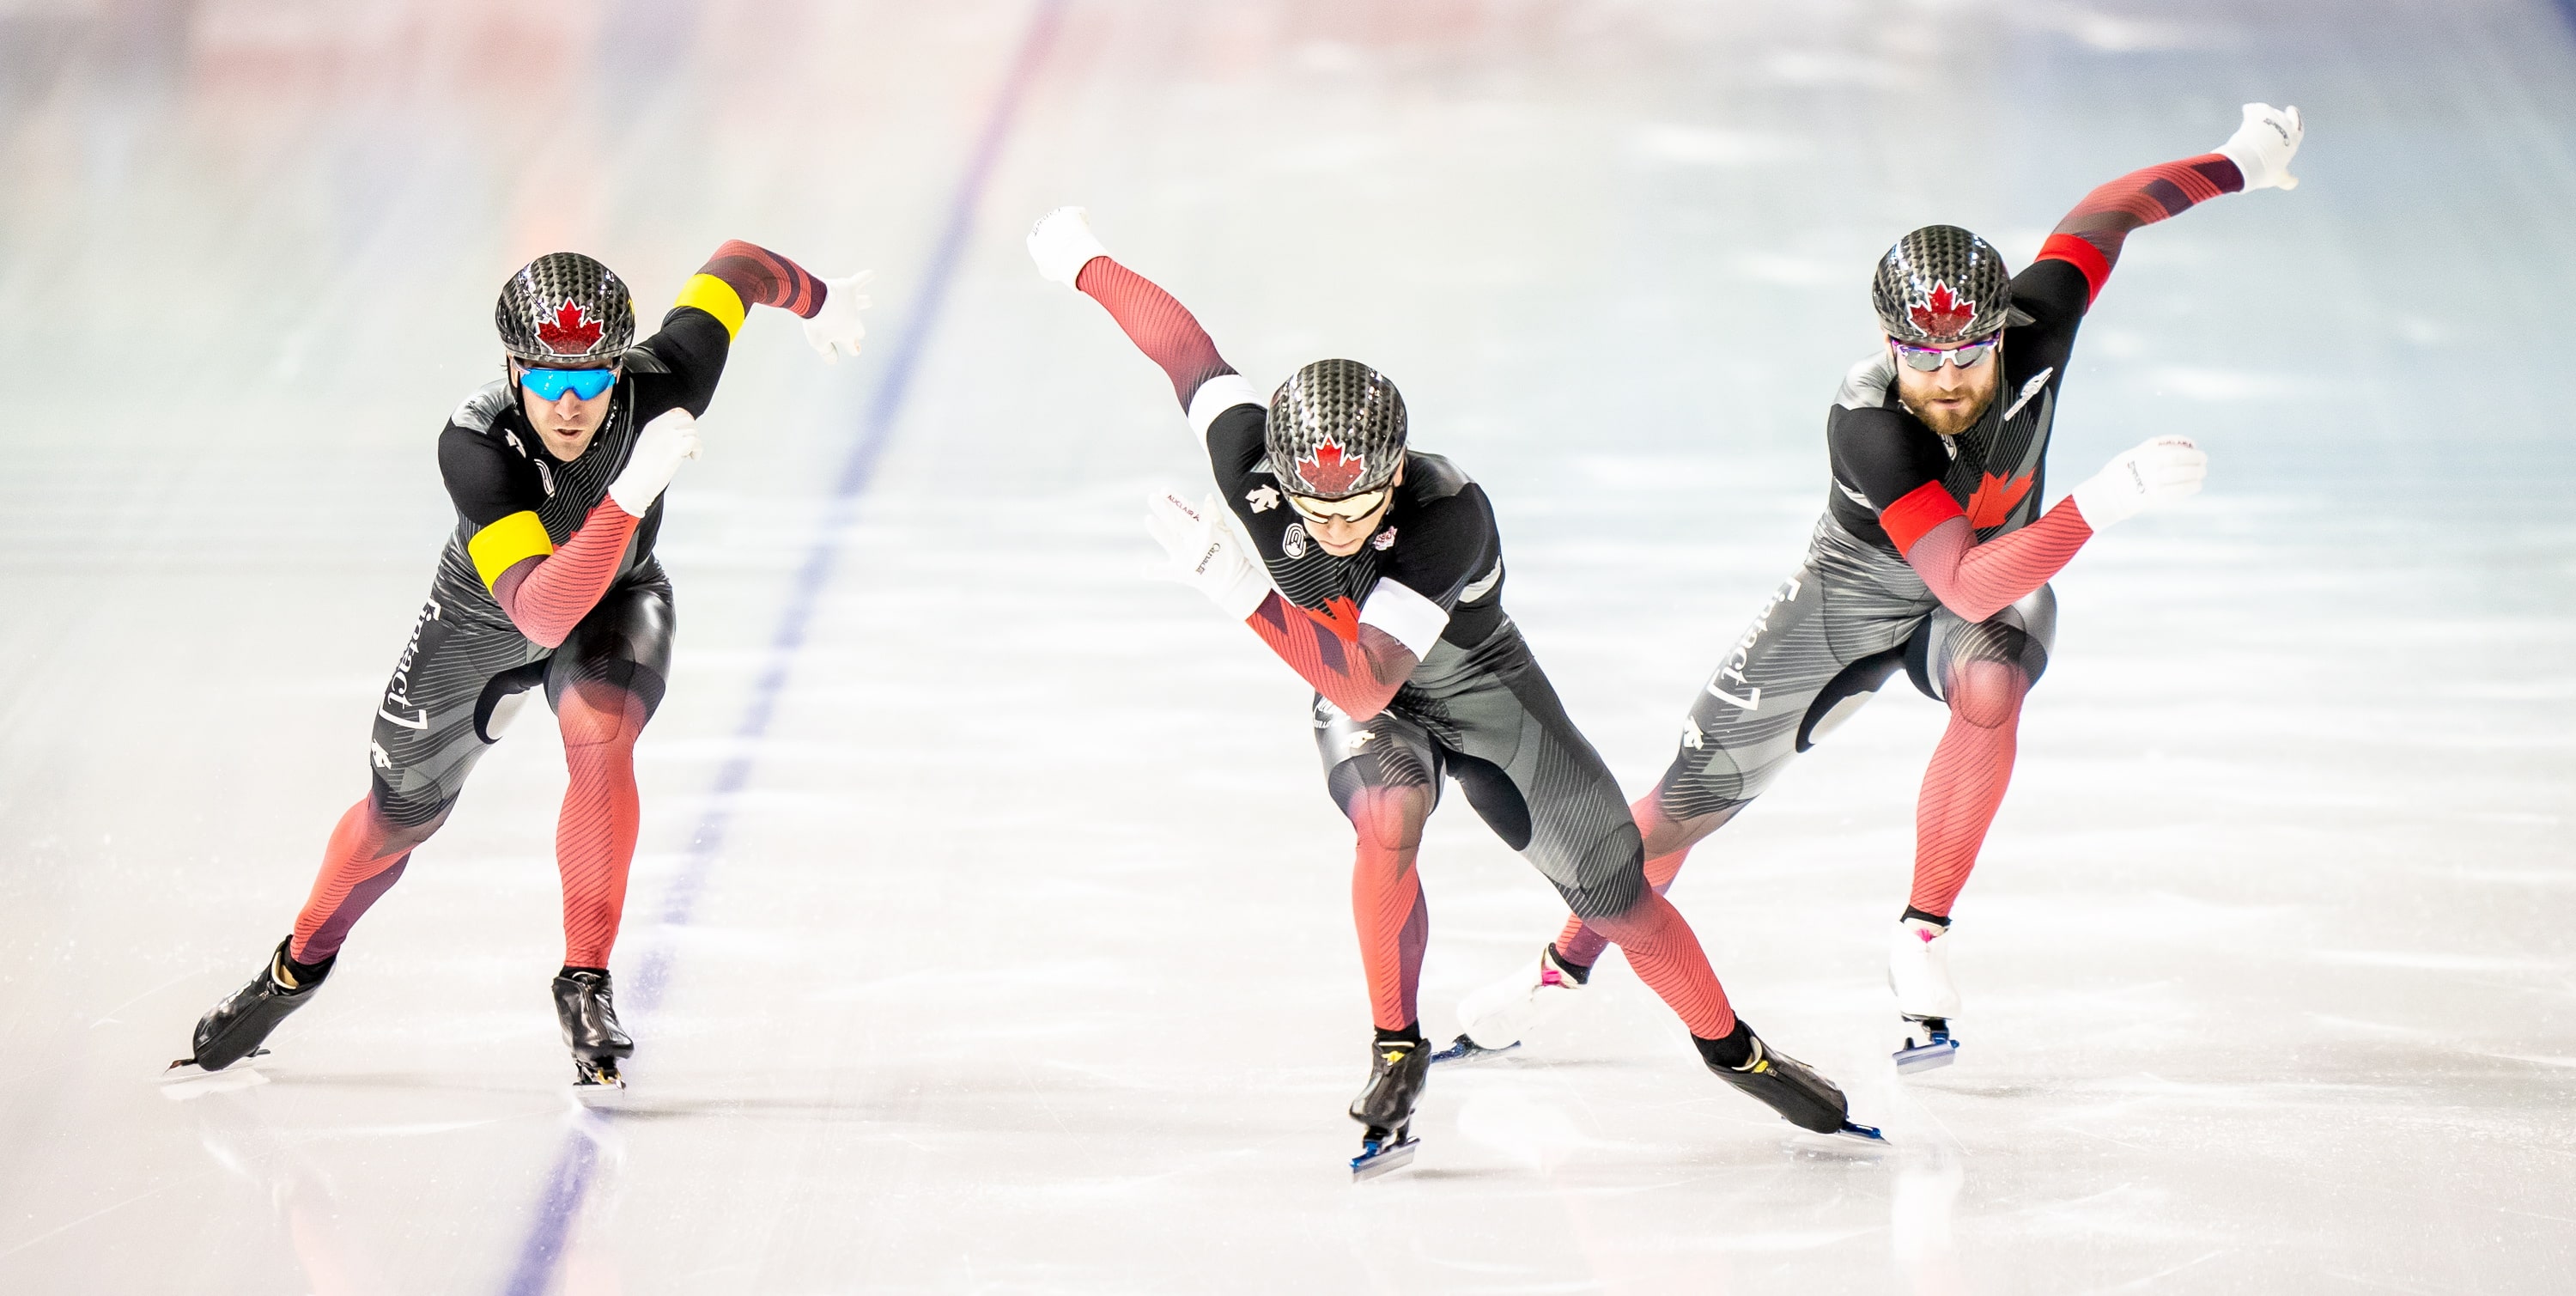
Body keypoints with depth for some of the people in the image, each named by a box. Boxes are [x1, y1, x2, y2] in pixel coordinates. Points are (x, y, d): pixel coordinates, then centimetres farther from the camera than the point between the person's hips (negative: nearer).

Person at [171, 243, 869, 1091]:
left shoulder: (661, 384, -35)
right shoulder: (474, 445, -43)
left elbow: (733, 264, -15)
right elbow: (540, 611, -52)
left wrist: (821, 301, 6)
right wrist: (631, 492, -63)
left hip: (615, 605, 1)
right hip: (484, 617, -1)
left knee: (599, 737, -30)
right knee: (399, 818, 14)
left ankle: (586, 983, -18)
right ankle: (301, 964, 44)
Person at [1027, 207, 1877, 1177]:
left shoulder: (1450, 516, -43)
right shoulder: (1253, 467, -32)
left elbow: (1365, 686, -51)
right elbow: (1189, 349, -13)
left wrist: (1244, 591, -64)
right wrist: (1086, 266, 2)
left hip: (1476, 688, -2)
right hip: (1355, 699, 2)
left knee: (1613, 893, 2)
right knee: (1390, 815, -31)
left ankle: (1733, 1049, 29)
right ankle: (1395, 1052, -11)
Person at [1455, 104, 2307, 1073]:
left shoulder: (2033, 321, -30)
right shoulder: (1867, 423, -40)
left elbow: (2102, 216, -10)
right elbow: (1966, 586, -47)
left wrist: (2240, 161, 2)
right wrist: (2103, 502, -55)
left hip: (2003, 569, 2)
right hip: (1859, 591, -2)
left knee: (1988, 683, -35)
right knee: (1695, 795, 3)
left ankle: (1920, 940, -22)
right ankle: (1562, 973, 29)